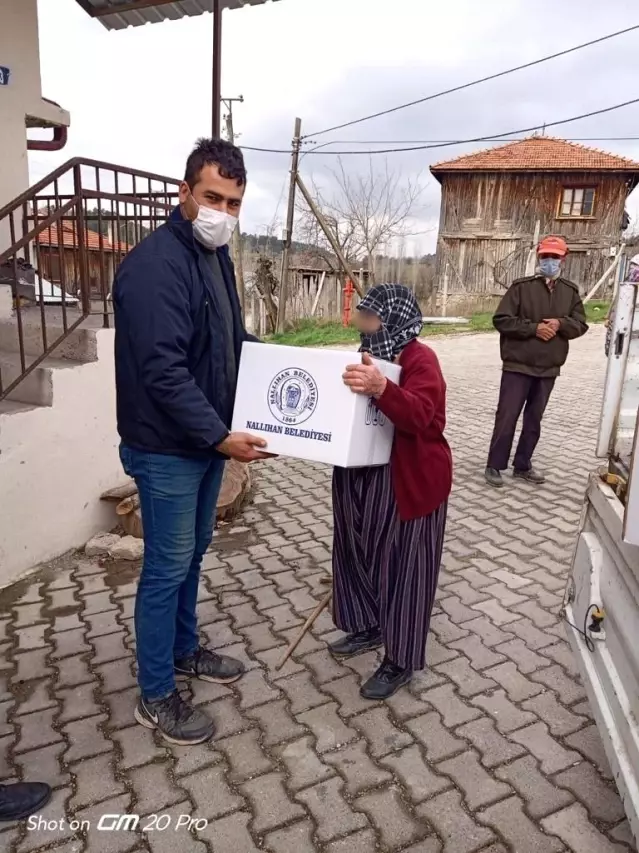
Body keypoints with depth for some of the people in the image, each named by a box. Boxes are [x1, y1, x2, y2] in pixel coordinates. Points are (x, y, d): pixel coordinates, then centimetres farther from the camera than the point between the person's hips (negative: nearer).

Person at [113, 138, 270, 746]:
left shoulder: (216, 255, 9)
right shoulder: (154, 264, -21)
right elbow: (163, 371, -27)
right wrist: (221, 437, -26)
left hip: (207, 439, 9)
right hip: (166, 449, -9)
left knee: (192, 553, 21)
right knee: (167, 568, 4)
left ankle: (185, 650, 42)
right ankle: (155, 697, 23)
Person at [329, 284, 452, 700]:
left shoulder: (421, 359, -16)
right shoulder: (370, 354, 10)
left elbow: (418, 415, -34)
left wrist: (381, 389, -50)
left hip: (408, 482, -8)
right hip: (361, 476, 9)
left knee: (402, 567, 2)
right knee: (357, 551, 18)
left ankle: (401, 661, 18)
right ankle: (368, 627, 40)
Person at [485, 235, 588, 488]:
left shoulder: (571, 291, 7)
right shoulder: (521, 286, -5)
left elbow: (580, 325, 6)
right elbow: (501, 320, -11)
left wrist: (560, 323, -15)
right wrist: (534, 327, -19)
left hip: (549, 369, 4)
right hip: (518, 366, -4)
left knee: (534, 420, 13)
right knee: (507, 417, -1)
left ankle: (523, 466, 25)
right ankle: (494, 466, 10)